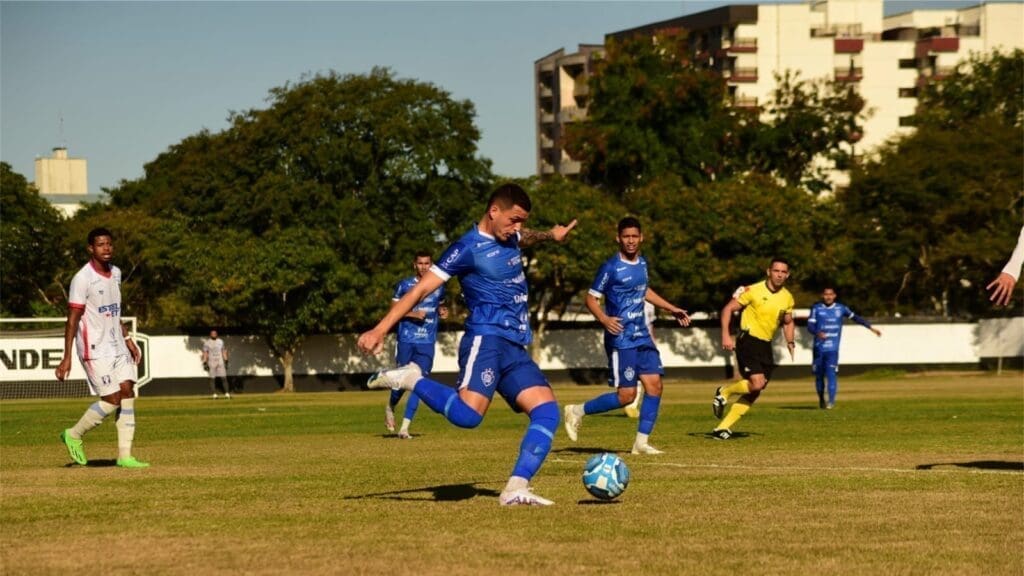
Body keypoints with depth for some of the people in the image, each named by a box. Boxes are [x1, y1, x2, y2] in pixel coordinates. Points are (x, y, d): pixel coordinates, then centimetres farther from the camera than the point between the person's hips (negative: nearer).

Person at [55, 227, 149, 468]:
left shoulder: (115, 273, 10)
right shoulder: (83, 279, -14)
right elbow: (72, 320, -15)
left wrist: (127, 339, 17)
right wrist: (67, 357, -18)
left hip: (117, 346, 7)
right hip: (94, 349, -7)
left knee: (127, 392, -1)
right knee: (112, 399, -10)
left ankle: (124, 455, 1)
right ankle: (73, 435, 11)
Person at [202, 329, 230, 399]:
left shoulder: (220, 342, 10)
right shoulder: (207, 343, 1)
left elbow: (224, 351, 14)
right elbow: (205, 354, 0)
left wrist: (226, 361, 8)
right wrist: (205, 363, -8)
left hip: (220, 362, 2)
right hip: (211, 363, -2)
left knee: (224, 378, -4)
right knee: (212, 379, -2)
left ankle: (227, 393, -3)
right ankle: (214, 395, 1)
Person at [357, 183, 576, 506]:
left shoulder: (509, 237, 17)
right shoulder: (468, 248, -8)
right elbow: (421, 289, -12)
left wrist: (550, 235, 34)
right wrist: (380, 330, -18)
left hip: (516, 349, 8)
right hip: (486, 341, -8)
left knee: (547, 412, -9)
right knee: (468, 415, -28)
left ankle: (516, 489, -13)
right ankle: (411, 380, -5)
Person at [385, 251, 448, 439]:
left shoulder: (438, 287, 11)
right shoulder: (405, 285, 1)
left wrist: (442, 312, 4)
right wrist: (413, 314, -14)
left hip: (427, 342, 2)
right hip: (406, 340, -2)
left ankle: (405, 427, -5)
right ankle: (390, 408, 34)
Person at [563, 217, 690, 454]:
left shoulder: (642, 263, 10)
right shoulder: (610, 267, -12)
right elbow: (591, 298, -9)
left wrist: (672, 309, 29)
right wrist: (604, 319, -28)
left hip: (642, 337, 7)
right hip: (621, 339, -7)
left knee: (655, 385, -1)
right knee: (626, 395, -10)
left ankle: (641, 442, 7)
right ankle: (578, 411, 8)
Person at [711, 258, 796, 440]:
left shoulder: (788, 298, 8)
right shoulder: (753, 291, -10)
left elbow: (788, 323, 24)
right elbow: (728, 309, -6)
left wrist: (790, 342, 6)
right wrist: (726, 335, -15)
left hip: (766, 346, 6)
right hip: (748, 341, -6)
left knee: (754, 392, 2)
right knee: (757, 383, -22)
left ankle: (723, 428, 9)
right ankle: (724, 392, 6)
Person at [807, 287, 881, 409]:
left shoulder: (840, 308, 6)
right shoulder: (816, 308, 2)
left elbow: (855, 317, 18)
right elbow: (810, 326, -6)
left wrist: (871, 327, 19)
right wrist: (818, 333, -27)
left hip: (833, 349, -1)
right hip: (818, 348, 1)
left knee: (831, 374, -16)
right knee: (819, 375, 7)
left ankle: (831, 401, -14)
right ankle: (821, 399, 27)